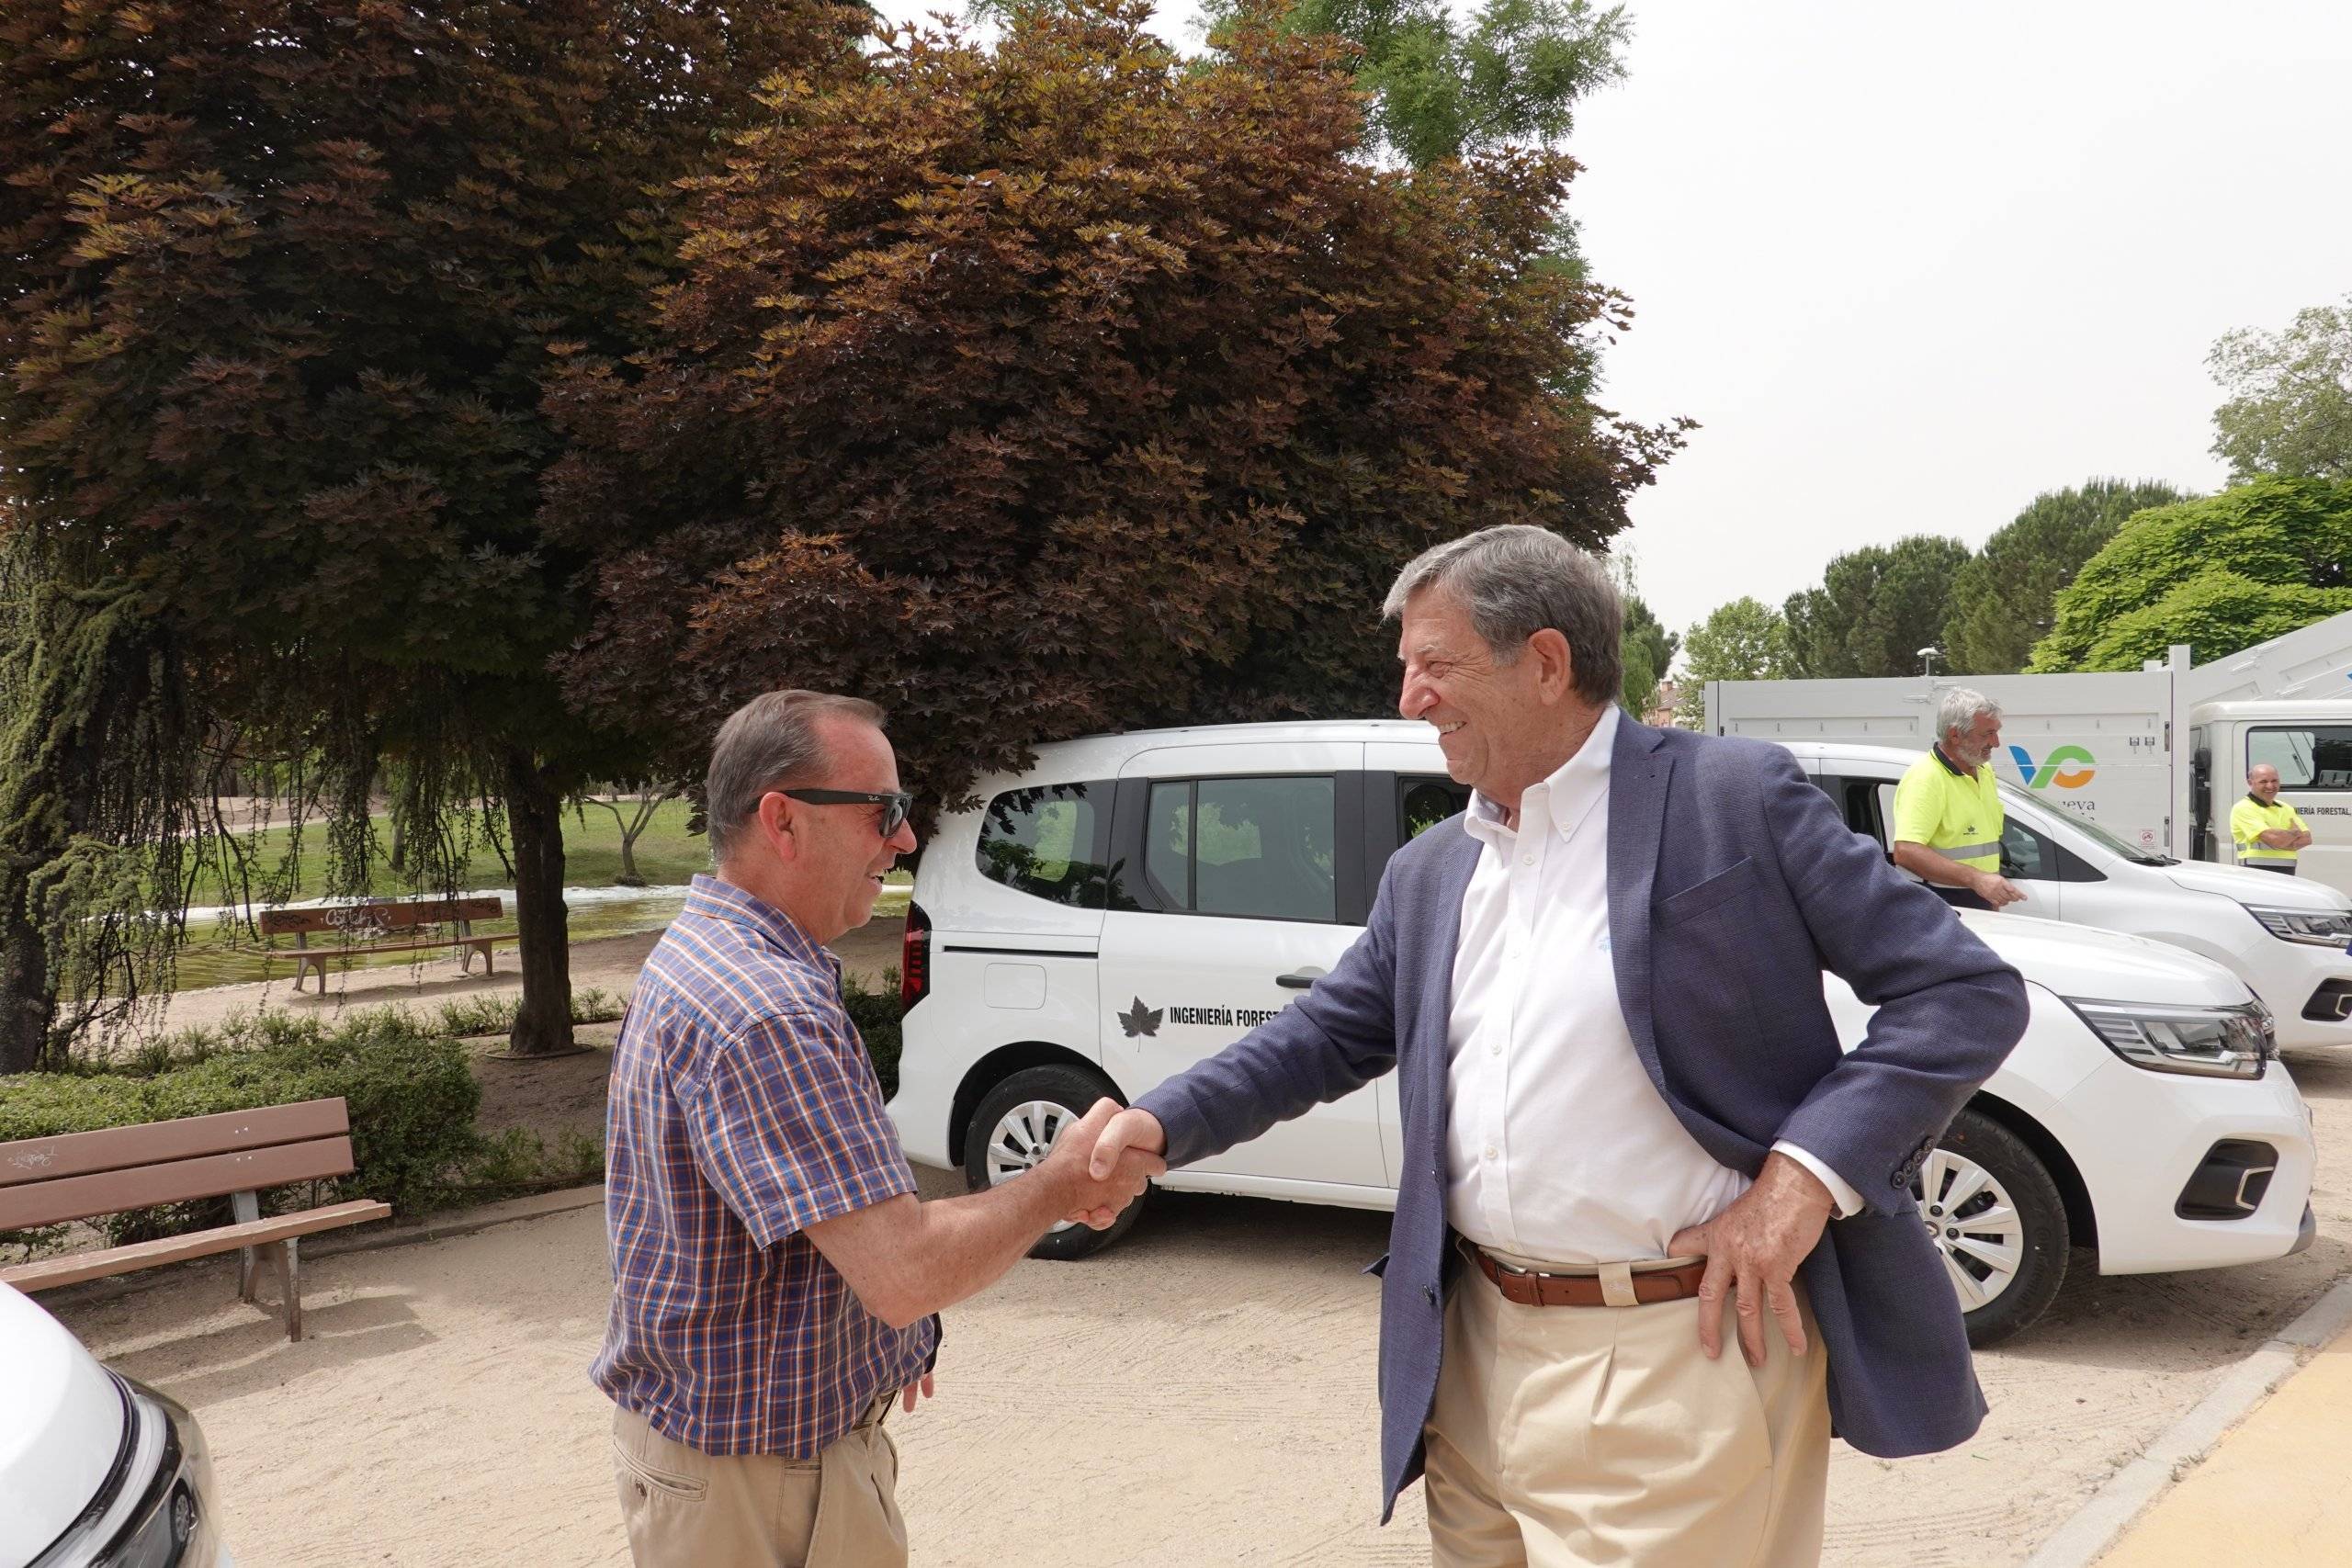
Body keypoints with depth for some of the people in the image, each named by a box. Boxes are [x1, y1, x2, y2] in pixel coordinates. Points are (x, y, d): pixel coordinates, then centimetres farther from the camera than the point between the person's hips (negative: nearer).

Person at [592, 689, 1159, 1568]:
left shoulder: (701, 955, 6)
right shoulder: (763, 1013, -29)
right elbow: (908, 1273, -32)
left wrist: (891, 1340, 17)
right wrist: (1064, 1183, -16)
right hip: (754, 1477, -10)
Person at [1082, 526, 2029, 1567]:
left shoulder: (1735, 797, -8)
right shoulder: (1430, 872, 12)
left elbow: (1968, 991, -8)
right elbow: (1326, 1035, 16)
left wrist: (1807, 1171, -18)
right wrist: (1163, 1123, 1)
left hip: (1677, 1358, -6)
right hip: (1478, 1355, 6)